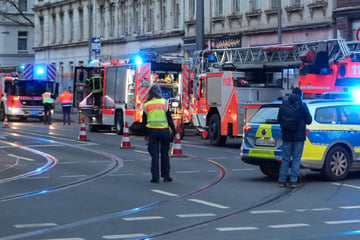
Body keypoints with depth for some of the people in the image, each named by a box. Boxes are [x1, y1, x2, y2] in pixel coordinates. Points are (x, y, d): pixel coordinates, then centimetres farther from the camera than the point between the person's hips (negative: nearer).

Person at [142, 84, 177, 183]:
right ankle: (166, 176, 16)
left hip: (152, 131, 1)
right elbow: (169, 119, -5)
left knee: (154, 155, 3)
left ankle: (155, 177, -1)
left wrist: (146, 134, 18)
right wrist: (174, 131, 3)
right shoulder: (164, 102, -3)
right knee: (165, 154, 11)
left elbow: (144, 121, 8)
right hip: (164, 130, -1)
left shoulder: (146, 105, 4)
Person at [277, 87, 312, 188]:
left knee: (285, 158, 8)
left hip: (286, 136, 3)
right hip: (299, 136, -2)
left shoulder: (283, 105, 1)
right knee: (296, 158, 3)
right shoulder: (302, 106, -7)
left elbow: (279, 119, 8)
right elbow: (309, 120, -4)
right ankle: (293, 180, -2)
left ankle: (282, 180, 6)